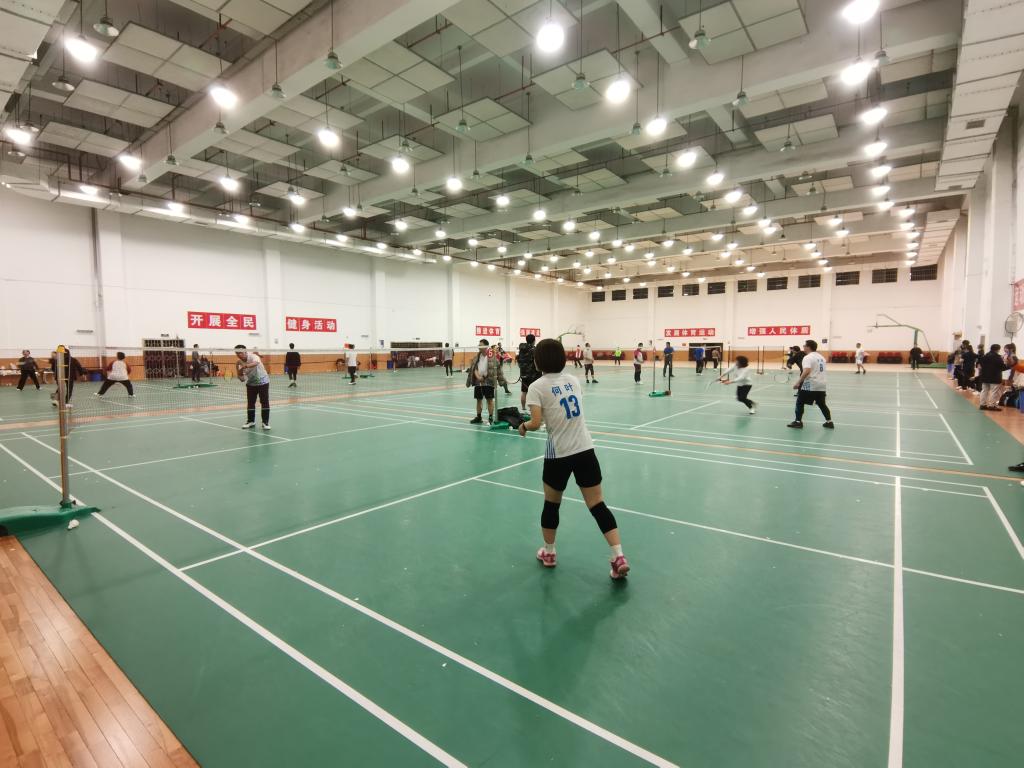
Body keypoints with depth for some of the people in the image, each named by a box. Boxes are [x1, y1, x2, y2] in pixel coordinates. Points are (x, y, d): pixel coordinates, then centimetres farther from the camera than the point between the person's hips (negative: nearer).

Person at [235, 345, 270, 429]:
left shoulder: (253, 356, -23)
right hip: (251, 383, 5)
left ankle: (265, 422, 4)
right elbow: (242, 379, -4)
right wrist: (239, 371, -23)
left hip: (262, 382, -5)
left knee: (265, 402, -4)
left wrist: (245, 366, -66)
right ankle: (251, 421, 18)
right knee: (250, 403, 5)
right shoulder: (240, 363, -7)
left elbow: (256, 363, -51)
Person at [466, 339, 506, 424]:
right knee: (479, 399, 13)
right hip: (478, 382, 5)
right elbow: (474, 368, 4)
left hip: (488, 381, -5)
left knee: (489, 399, 0)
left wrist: (501, 380, -10)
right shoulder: (477, 357, 7)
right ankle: (479, 417, 25)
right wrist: (478, 376, -13)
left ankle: (491, 418, 9)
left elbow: (498, 368, -7)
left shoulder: (492, 356, -8)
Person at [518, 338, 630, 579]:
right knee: (598, 505, 7)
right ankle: (619, 557, 1)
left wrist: (524, 426, 3)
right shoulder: (573, 379, 8)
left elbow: (536, 423, -16)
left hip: (558, 455, -3)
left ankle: (548, 553, 33)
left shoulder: (537, 387, -8)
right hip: (585, 450, 4)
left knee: (551, 504, 18)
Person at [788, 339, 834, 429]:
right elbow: (820, 371, 21)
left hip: (809, 385, -8)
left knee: (800, 402, 3)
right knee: (822, 404, 17)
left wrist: (798, 382, -24)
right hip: (821, 386, 8)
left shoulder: (808, 358, -12)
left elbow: (806, 371, -25)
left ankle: (798, 422, 2)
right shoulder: (821, 357, 14)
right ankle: (829, 422, 19)